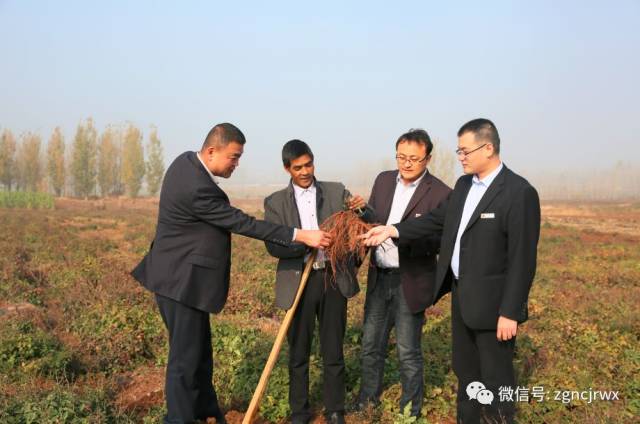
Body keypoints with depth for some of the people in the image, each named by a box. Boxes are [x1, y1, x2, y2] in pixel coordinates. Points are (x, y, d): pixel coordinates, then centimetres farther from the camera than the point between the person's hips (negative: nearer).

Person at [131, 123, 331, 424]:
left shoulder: (187, 161, 4)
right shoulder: (198, 188, -27)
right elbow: (243, 224, -25)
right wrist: (301, 235, -23)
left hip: (183, 276, 10)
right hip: (181, 281, -10)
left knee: (200, 348, 19)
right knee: (185, 355, 0)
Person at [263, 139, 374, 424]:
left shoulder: (336, 192, 6)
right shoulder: (276, 202, 2)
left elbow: (366, 225, 4)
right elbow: (273, 245, -10)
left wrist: (362, 209, -19)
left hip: (334, 280, 1)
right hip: (299, 282, -1)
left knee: (333, 351, 9)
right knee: (298, 352, 10)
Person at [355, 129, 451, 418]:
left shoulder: (440, 193, -13)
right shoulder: (383, 180, 5)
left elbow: (439, 242, -16)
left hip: (410, 282, -5)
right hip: (379, 277, 5)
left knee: (408, 351, 6)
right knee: (371, 343, 18)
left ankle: (410, 410, 25)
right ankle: (368, 397, 39)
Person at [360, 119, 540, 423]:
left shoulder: (519, 192, -18)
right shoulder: (464, 184, 8)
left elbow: (522, 259, -19)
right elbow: (437, 219, 12)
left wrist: (510, 312, -20)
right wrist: (392, 230, 0)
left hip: (491, 302, -8)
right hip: (461, 295, 8)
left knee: (496, 378, 5)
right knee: (465, 371, 20)